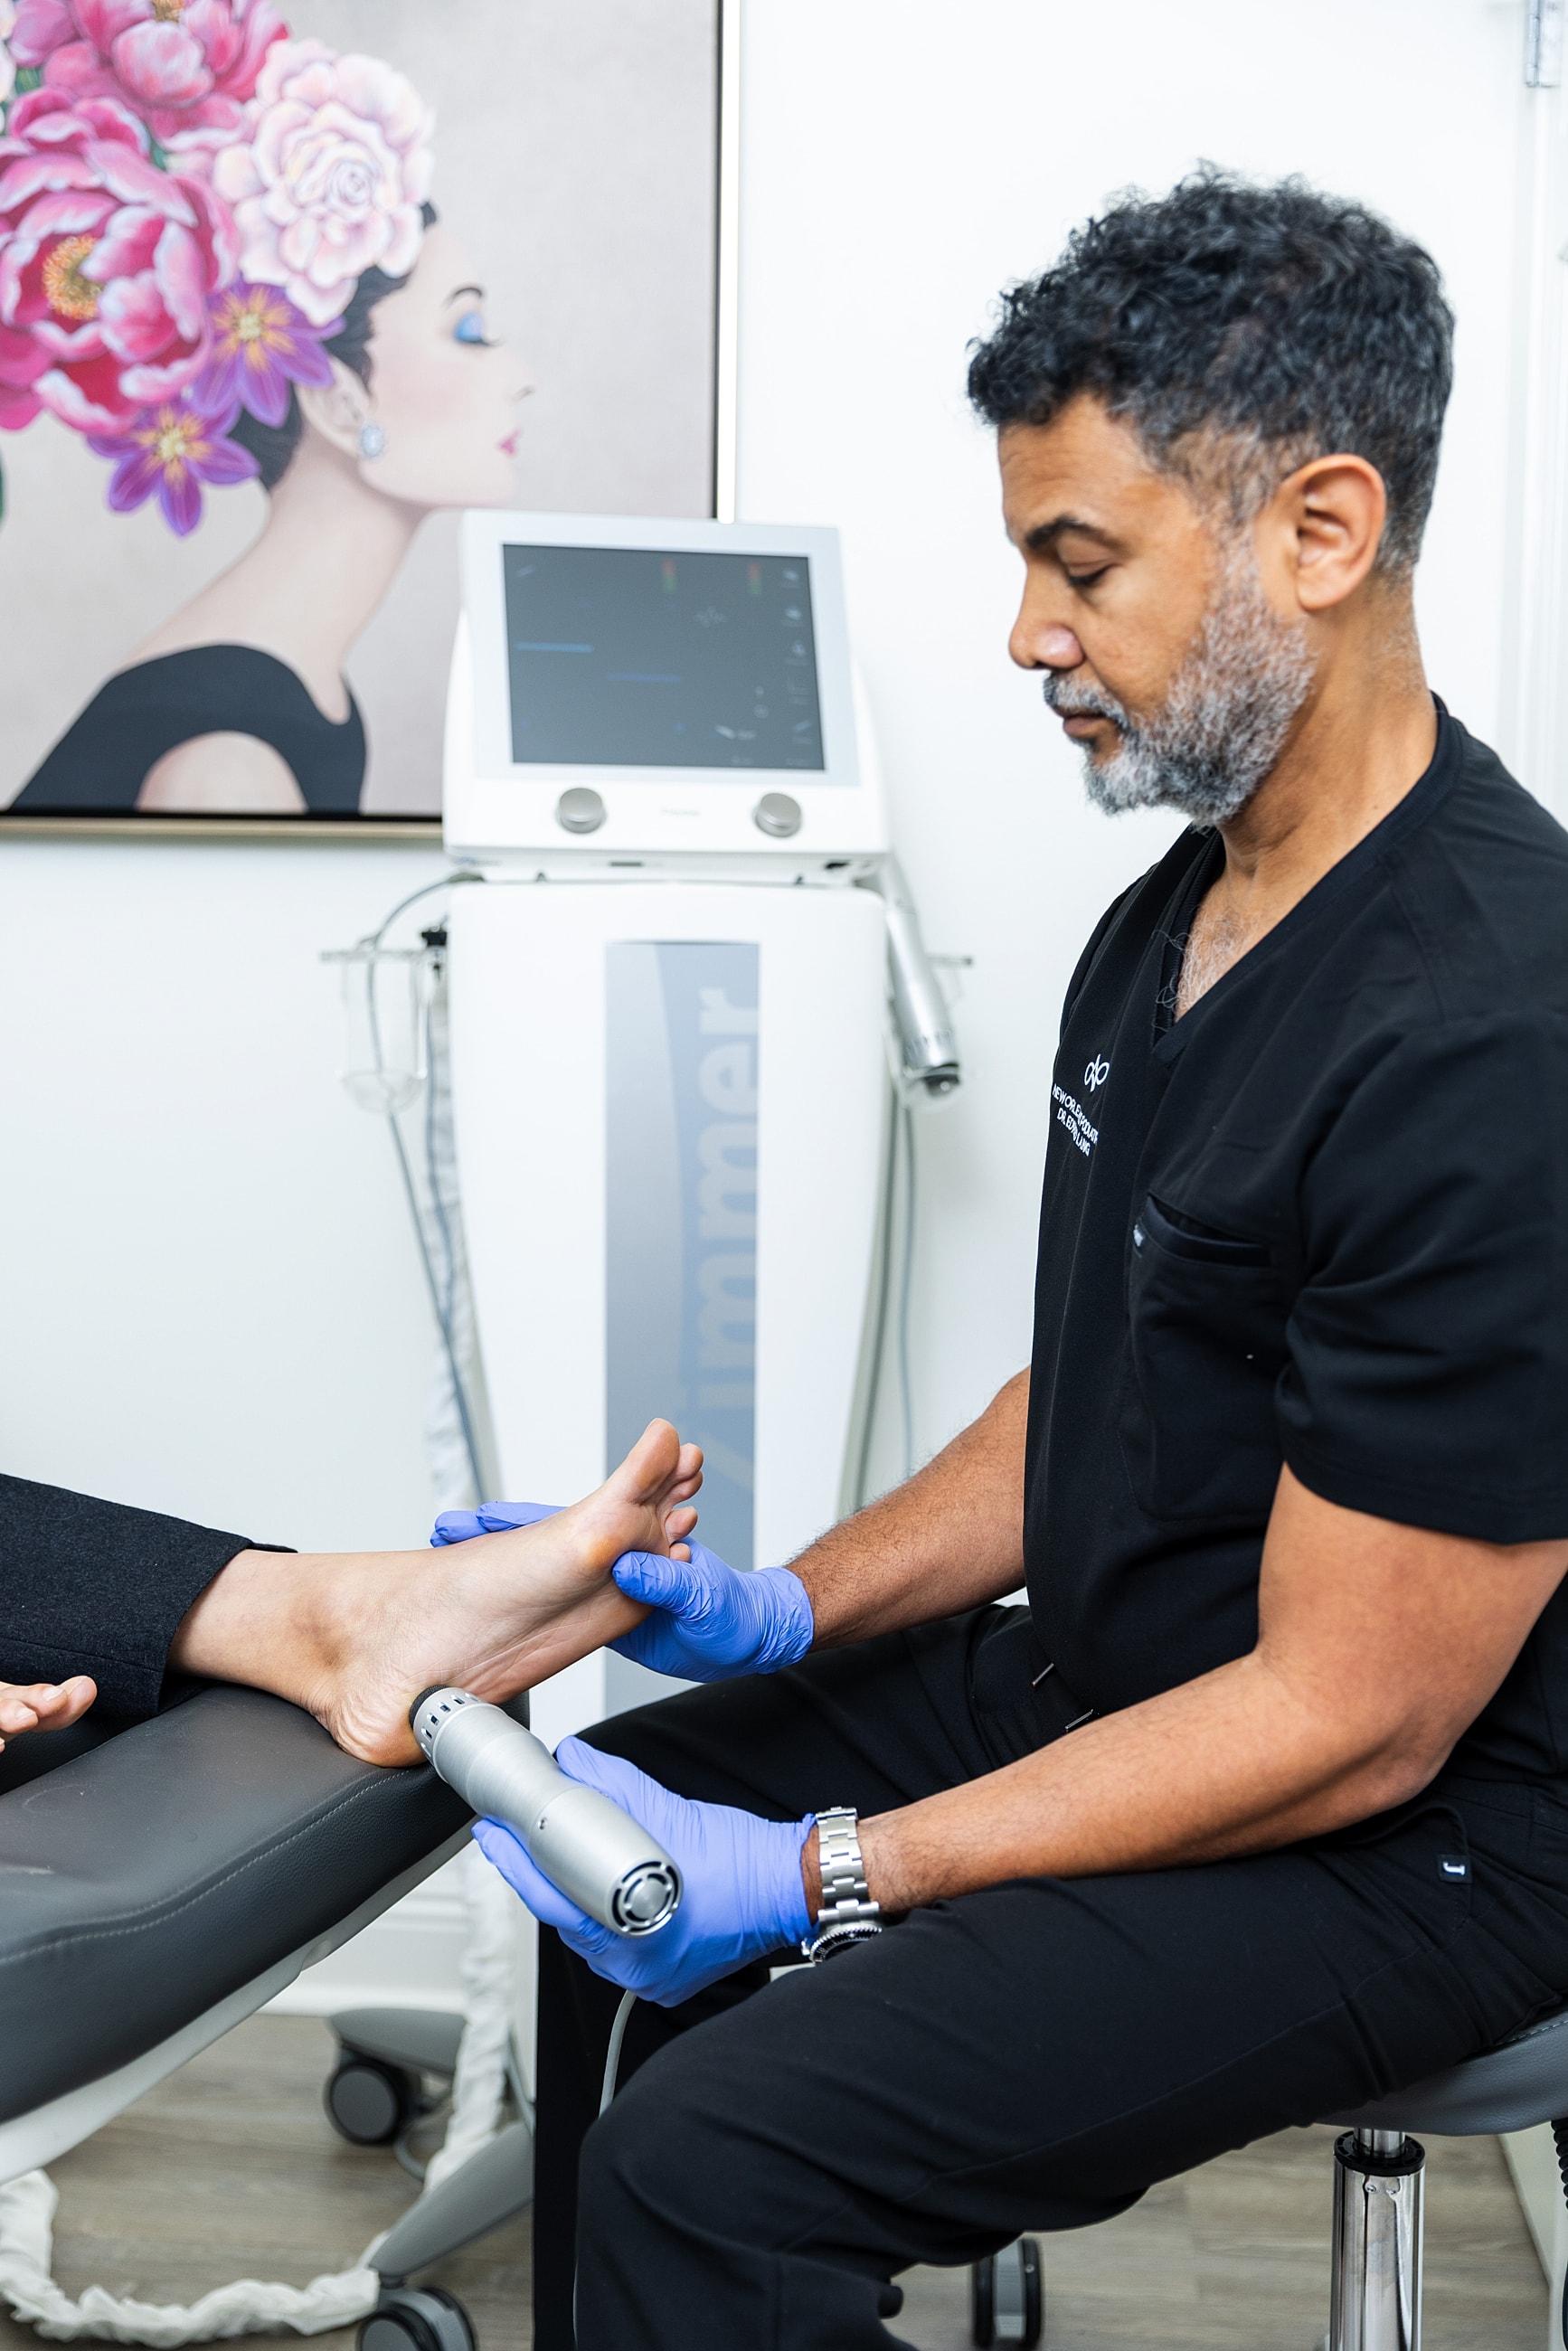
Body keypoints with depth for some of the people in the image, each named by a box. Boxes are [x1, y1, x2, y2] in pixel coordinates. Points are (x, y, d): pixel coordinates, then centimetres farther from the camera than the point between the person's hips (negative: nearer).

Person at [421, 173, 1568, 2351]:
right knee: (637, 1789, 18)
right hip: (1109, 1678, 10)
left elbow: (1350, 1722, -25)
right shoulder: (1174, 917, 4)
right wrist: (790, 1605, 0)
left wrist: (819, 1874, -22)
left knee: (707, 2164, -20)